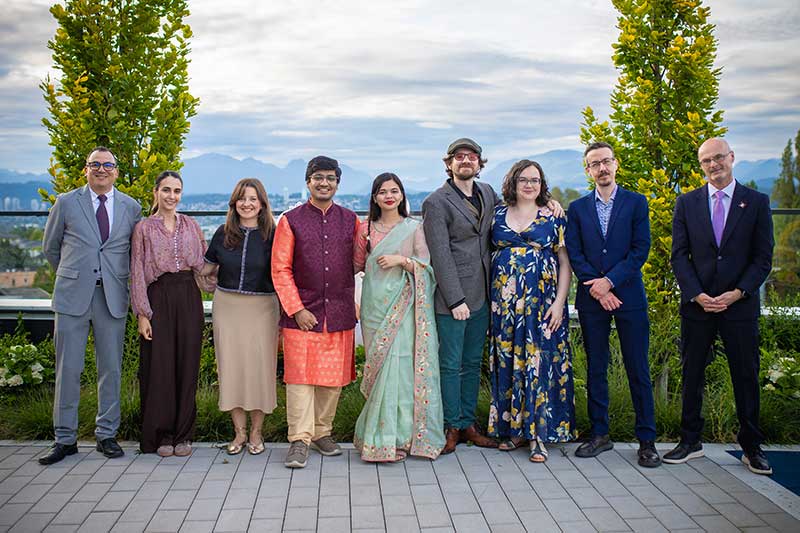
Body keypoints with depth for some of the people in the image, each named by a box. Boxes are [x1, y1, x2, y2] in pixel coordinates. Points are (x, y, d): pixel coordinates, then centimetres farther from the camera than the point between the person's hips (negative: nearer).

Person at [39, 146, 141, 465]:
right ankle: (65, 439, 12)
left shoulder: (131, 207, 7)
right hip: (73, 296, -1)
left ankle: (106, 435, 18)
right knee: (68, 369, 2)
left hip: (113, 296, 1)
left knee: (111, 369, 6)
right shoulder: (66, 203, 4)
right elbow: (50, 247, 14)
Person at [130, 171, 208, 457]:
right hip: (158, 297, -2)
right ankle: (161, 434, 11)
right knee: (159, 366, -1)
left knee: (187, 364, 3)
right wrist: (142, 313, -7)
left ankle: (183, 433, 13)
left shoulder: (191, 225, 11)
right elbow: (137, 273, -1)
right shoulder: (144, 228, 3)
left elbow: (204, 262, 14)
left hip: (188, 297, 3)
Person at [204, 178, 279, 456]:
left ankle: (256, 432, 15)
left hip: (261, 308, -2)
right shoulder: (224, 233, 5)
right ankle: (239, 431, 17)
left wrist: (283, 316, -4)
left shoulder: (272, 234, -3)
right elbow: (206, 268, 17)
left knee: (259, 367, 1)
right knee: (231, 366, 4)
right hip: (227, 306, 3)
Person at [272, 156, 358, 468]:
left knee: (333, 378, 9)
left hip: (339, 314, 3)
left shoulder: (350, 220, 10)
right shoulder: (291, 221, 2)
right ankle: (299, 440, 3)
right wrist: (297, 309, -9)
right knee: (300, 376, -4)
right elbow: (280, 270, -2)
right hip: (302, 313, -3)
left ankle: (322, 433, 23)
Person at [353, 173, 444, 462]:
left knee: (401, 366, -7)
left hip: (404, 305, -1)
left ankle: (402, 432, 5)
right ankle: (383, 436, 8)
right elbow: (357, 264, 17)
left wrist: (402, 260, -12)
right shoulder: (366, 228, 11)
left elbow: (425, 267, 1)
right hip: (376, 305, 2)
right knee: (381, 364, -1)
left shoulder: (414, 228, 6)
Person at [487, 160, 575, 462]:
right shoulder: (498, 214, 10)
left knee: (539, 362, -4)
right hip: (505, 302, 3)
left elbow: (565, 263, 1)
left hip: (542, 302, -3)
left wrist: (559, 302, -9)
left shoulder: (553, 217, 3)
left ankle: (539, 434, 2)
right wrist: (491, 297, 4)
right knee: (508, 363, 6)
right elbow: (489, 253, 14)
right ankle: (513, 427, 18)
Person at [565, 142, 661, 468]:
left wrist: (610, 280, -12)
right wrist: (597, 288, -9)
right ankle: (600, 434, 18)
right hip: (591, 297, 2)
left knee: (638, 370, 1)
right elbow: (574, 253, 3)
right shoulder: (577, 208, 9)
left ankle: (647, 440, 9)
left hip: (629, 295, -2)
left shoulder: (636, 202, 5)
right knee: (595, 369, 8)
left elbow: (641, 249, -3)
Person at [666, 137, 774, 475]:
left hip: (740, 305, -1)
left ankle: (751, 447, 21)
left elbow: (763, 258, 1)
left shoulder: (756, 202, 3)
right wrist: (696, 295, -10)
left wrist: (737, 293, -11)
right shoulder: (687, 203, 5)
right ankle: (690, 442, 21)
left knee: (746, 377, 7)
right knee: (692, 375, 8)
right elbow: (679, 255, 2)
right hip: (697, 305, 1)